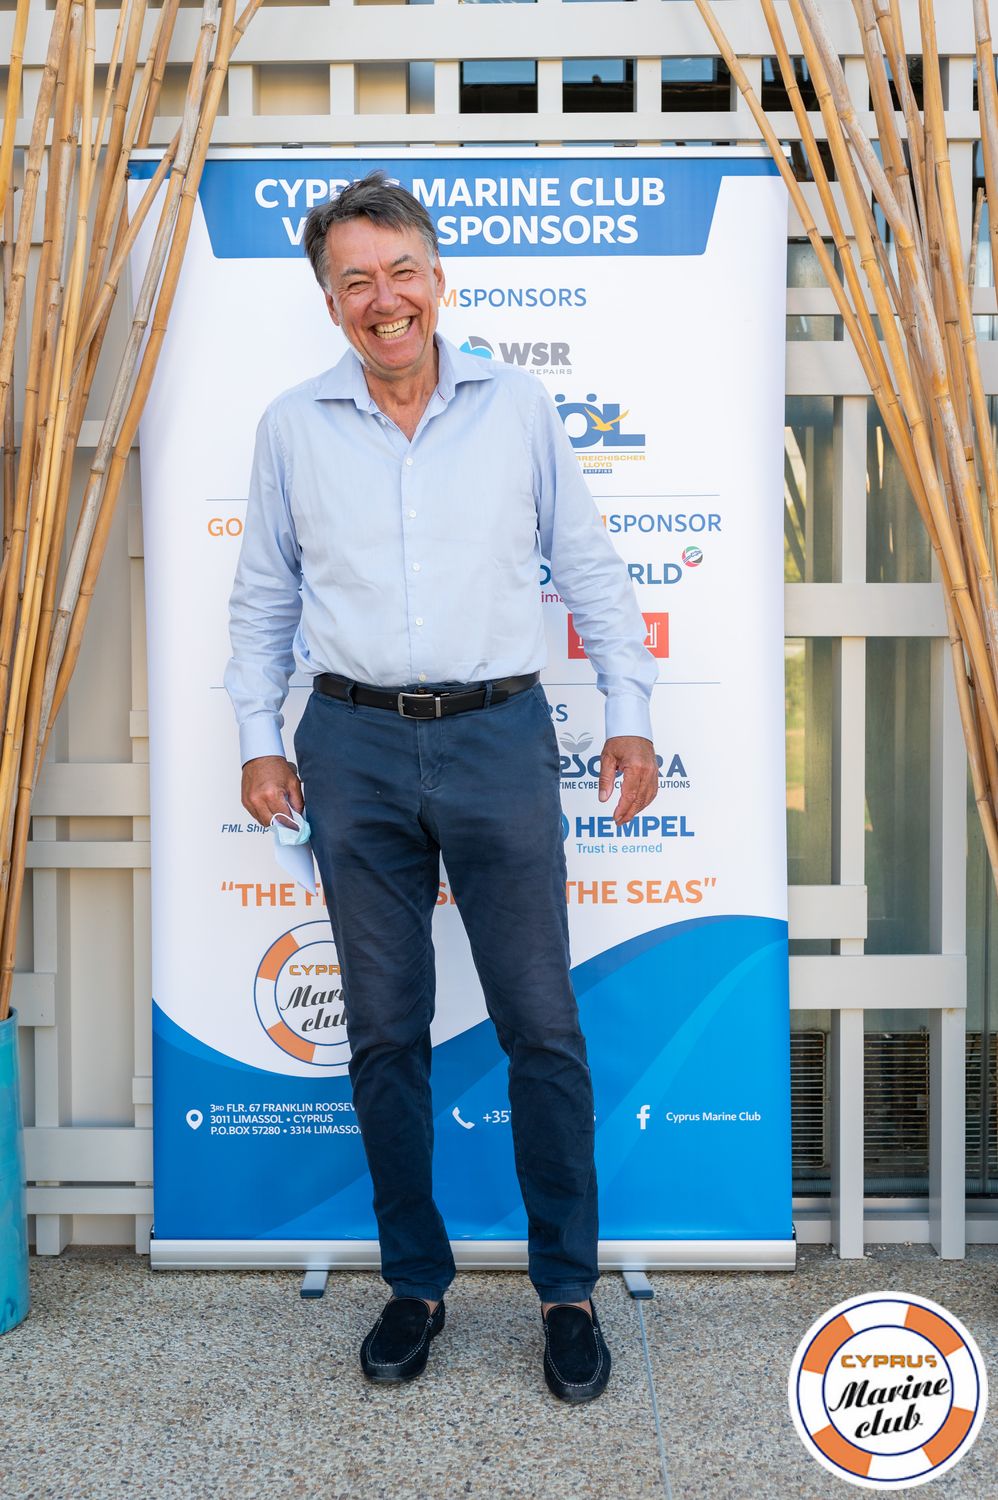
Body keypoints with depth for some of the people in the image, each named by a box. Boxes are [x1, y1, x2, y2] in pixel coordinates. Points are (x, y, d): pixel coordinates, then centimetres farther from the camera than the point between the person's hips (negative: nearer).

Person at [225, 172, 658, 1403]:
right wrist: (258, 737, 6)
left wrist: (630, 714, 2)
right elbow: (263, 596, 13)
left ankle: (567, 1288, 20)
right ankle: (414, 1281, 26)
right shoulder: (292, 426, 8)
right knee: (385, 1033, 9)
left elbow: (589, 566, 8)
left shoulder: (518, 405, 5)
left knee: (541, 1025, 2)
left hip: (499, 734, -1)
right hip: (356, 748, 2)